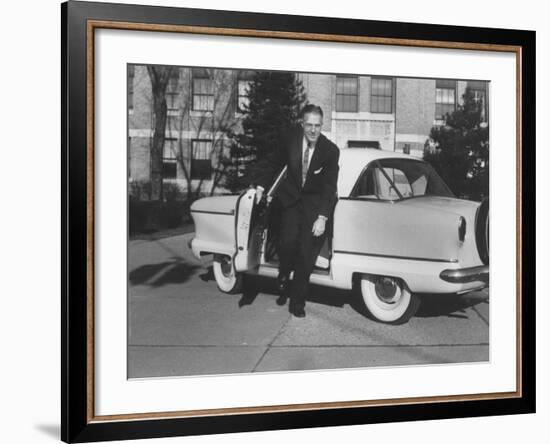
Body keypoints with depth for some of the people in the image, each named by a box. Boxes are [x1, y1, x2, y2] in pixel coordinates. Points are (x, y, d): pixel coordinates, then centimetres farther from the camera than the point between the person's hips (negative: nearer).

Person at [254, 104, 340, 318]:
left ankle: (297, 300, 7)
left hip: (315, 204, -1)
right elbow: (273, 162, 9)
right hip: (291, 197, 1)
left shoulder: (330, 150, -16)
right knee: (288, 240, -20)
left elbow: (329, 187, -16)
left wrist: (322, 217, -23)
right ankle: (284, 277, 9)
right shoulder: (291, 139, -10)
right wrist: (261, 186, 6)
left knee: (306, 253, -6)